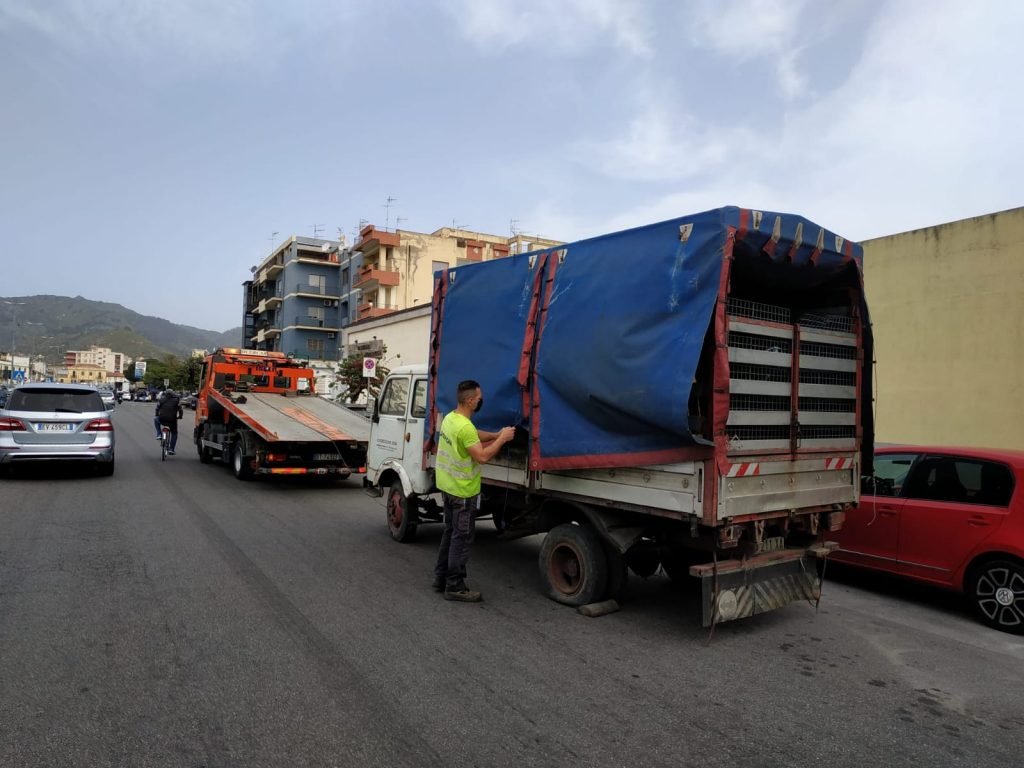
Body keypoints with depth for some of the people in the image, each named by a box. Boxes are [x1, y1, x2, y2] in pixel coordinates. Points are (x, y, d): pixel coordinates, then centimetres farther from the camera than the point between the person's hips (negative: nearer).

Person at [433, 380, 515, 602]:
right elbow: (482, 456, -28)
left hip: (448, 486, 10)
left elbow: (474, 436, 17)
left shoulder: (450, 418, 5)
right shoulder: (464, 427, -26)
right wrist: (502, 439, -18)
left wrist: (497, 435, 7)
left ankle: (441, 579, 27)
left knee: (450, 533, 19)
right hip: (463, 491, -10)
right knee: (462, 538, 0)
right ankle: (455, 587, 7)